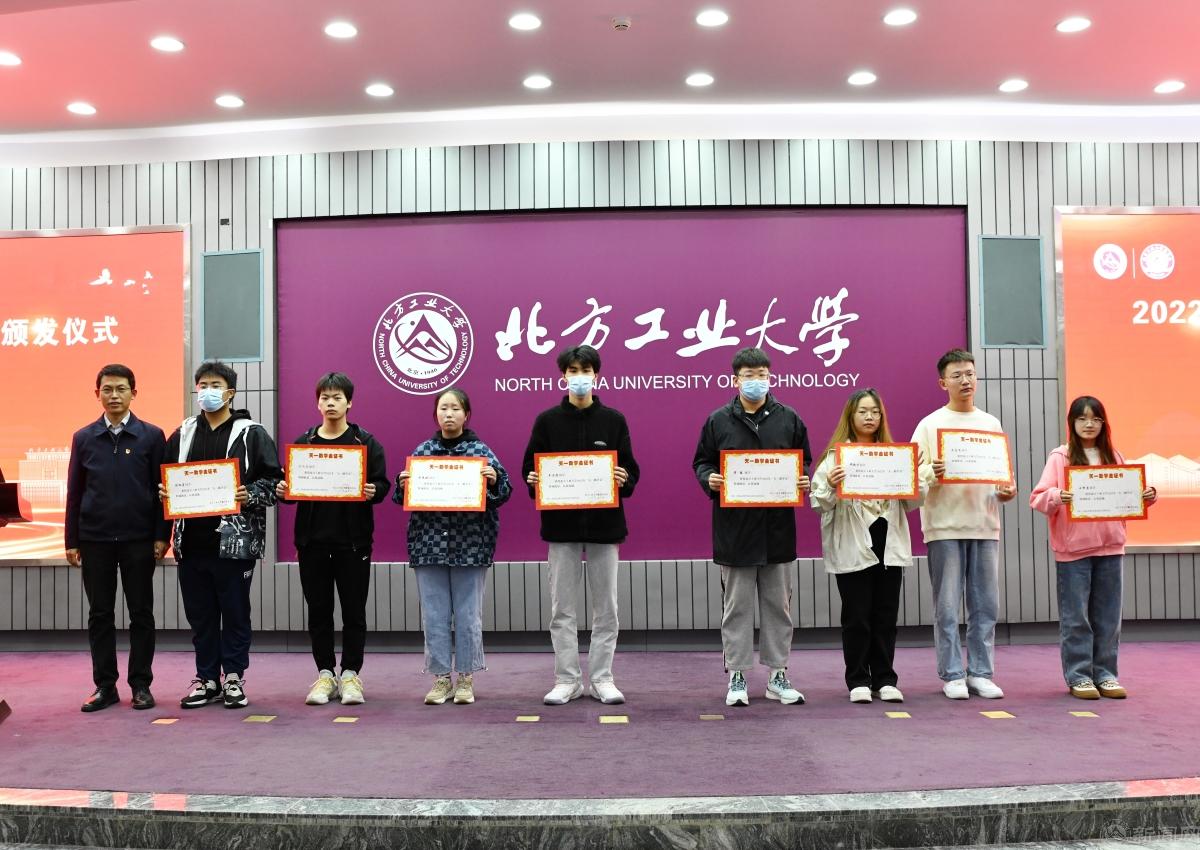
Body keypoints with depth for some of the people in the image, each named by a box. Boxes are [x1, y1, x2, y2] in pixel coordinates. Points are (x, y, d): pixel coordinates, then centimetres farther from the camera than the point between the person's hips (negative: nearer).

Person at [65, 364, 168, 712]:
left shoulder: (152, 436, 1)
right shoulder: (83, 438, 7)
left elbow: (162, 488, 0)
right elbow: (74, 493, 8)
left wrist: (161, 536, -5)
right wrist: (71, 541, 4)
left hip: (138, 539, -2)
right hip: (94, 539, 2)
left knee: (141, 613, 4)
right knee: (100, 614, 7)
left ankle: (141, 685, 12)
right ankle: (105, 686, 15)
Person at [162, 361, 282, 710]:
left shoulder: (251, 433, 0)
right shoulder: (182, 434, 14)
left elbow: (273, 480, -3)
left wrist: (249, 495, -19)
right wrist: (167, 494, -1)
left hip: (234, 540, -4)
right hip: (192, 539, 4)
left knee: (235, 612, 4)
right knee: (200, 614, 11)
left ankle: (234, 677, 15)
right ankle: (206, 678, 21)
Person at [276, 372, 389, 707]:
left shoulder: (365, 442, 2)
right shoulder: (303, 443, 9)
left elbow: (381, 483, -1)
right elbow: (291, 486, 9)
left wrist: (373, 491, -22)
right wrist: (282, 491, -12)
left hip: (353, 540, -2)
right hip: (312, 540, 2)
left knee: (354, 611, 4)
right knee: (318, 612, 8)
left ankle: (350, 673, 15)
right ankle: (325, 673, 19)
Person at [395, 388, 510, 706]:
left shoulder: (480, 450, 1)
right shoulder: (422, 451, 7)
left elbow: (502, 493, 1)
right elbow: (404, 499, 10)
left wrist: (494, 480, -19)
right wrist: (402, 484, -10)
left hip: (470, 546, -2)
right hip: (429, 545, 2)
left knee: (468, 616, 4)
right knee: (434, 616, 5)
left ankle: (465, 679, 17)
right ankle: (441, 678, 17)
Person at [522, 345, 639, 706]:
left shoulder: (613, 420, 4)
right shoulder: (547, 420, 4)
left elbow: (630, 470, 5)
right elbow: (530, 468, 6)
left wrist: (623, 480, -17)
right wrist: (534, 480, -15)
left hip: (605, 523, 0)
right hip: (561, 524, 0)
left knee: (606, 607, 5)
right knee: (562, 608, 5)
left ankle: (601, 678, 15)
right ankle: (567, 680, 14)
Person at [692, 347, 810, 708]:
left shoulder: (788, 419, 7)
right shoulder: (718, 421, 3)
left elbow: (804, 462, 13)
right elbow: (701, 462, 7)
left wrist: (803, 481, -7)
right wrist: (709, 479, -13)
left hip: (778, 528, 2)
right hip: (734, 528, -2)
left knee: (779, 604, 9)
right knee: (737, 606, 5)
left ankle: (777, 676, 20)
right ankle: (737, 677, 14)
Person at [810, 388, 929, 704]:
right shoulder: (835, 455, -2)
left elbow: (911, 504, 11)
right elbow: (819, 504, -8)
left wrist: (918, 486, -9)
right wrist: (830, 485, -27)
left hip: (889, 545, 4)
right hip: (852, 547, -3)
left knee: (886, 615, 8)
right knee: (856, 616, 3)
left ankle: (884, 679, 18)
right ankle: (858, 680, 13)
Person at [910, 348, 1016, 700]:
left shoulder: (991, 423, 13)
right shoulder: (930, 424, 2)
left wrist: (1007, 491, -5)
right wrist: (931, 474, -24)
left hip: (985, 524, 4)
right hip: (945, 525, -4)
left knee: (985, 605, 6)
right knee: (947, 606, -1)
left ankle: (980, 673, 15)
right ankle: (952, 675, 8)